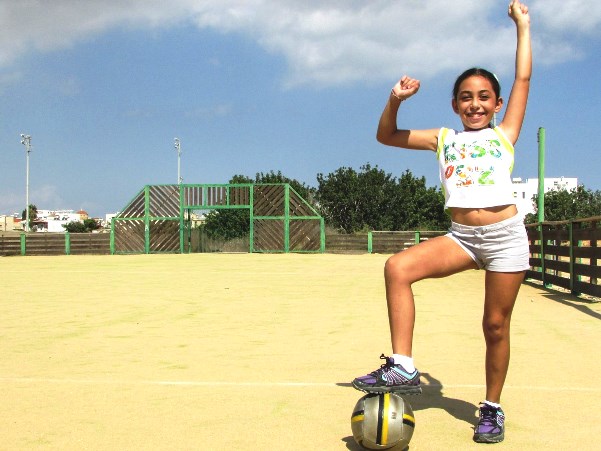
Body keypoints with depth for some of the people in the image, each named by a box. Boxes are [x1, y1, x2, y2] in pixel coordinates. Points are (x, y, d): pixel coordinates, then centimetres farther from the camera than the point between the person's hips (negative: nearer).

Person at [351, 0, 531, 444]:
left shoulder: (505, 134, 8)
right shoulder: (444, 140, 14)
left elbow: (524, 78, 7)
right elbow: (386, 136, 16)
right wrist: (395, 101, 0)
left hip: (505, 236, -2)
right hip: (461, 237, 2)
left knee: (496, 326, 4)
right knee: (398, 267, -23)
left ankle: (493, 408, 24)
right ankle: (402, 368, -21)